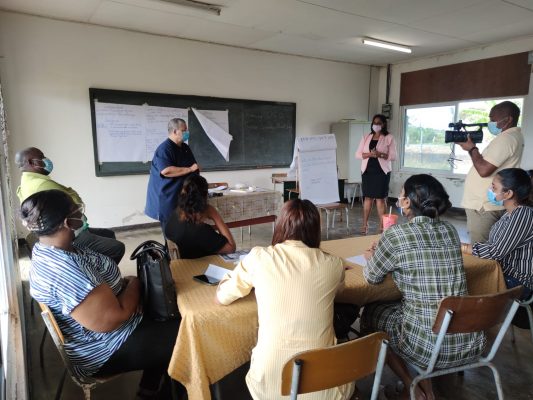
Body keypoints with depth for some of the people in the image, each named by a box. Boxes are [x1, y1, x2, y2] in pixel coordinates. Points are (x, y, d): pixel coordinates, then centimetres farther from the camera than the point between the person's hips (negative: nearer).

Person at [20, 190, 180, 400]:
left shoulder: (47, 249, -2)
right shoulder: (64, 270, -34)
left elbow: (92, 282, 11)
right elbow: (111, 320, -32)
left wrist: (124, 282, -7)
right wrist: (135, 285, -15)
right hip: (105, 351, -10)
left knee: (167, 314, 17)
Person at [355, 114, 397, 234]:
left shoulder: (389, 138, 1)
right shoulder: (366, 137, 10)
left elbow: (393, 156, -3)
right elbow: (357, 154, 5)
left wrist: (380, 154, -19)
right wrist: (369, 154, -14)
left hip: (382, 171, -3)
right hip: (367, 171, 3)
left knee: (381, 198, -1)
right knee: (368, 197, 6)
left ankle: (382, 226, 6)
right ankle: (364, 225, 13)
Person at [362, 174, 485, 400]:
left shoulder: (396, 234, -15)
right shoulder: (450, 230, 3)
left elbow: (372, 277, 0)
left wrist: (372, 257, 21)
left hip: (429, 346, -6)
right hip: (471, 343, 6)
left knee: (370, 314, 19)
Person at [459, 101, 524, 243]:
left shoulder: (505, 139, -17)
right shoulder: (513, 136, 17)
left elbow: (484, 170, -23)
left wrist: (472, 149, -9)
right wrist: (473, 149, 8)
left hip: (483, 206, -11)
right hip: (488, 203, 11)